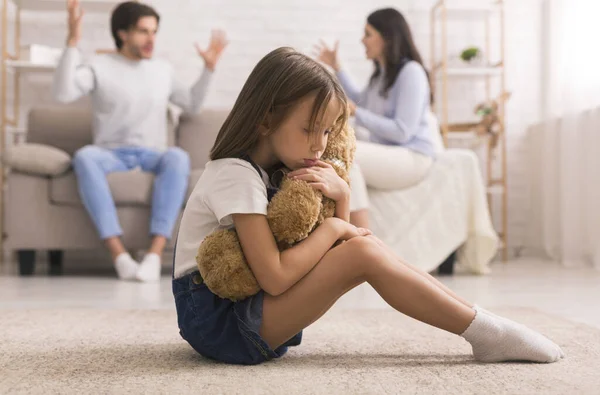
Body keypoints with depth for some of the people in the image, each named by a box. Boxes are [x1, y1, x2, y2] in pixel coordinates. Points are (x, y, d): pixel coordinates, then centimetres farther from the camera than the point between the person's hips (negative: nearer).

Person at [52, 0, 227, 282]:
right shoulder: (100, 67, 4)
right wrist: (72, 42, -18)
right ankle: (119, 255, -42)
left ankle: (155, 254, -42)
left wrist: (209, 68, 16)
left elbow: (192, 104, 27)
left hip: (152, 156, 2)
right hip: (111, 154, -2)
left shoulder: (163, 70, 17)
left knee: (178, 157, -34)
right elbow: (63, 94, -12)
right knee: (84, 156, -37)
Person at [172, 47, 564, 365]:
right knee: (363, 254, -22)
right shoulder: (236, 175, -19)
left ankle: (482, 327, -4)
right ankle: (486, 333, -14)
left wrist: (341, 197, -12)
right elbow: (275, 278, -27)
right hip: (216, 318, -9)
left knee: (364, 246, -3)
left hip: (245, 306, 9)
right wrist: (333, 227, -15)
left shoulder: (274, 171, 9)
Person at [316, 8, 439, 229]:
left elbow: (402, 132, -19)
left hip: (411, 158, -9)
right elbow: (360, 101, 35)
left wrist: (355, 113, -23)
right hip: (384, 153, 9)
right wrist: (336, 67, 32)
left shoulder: (411, 72, -12)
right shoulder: (382, 73, 15)